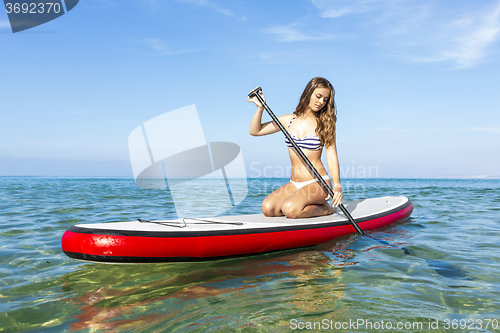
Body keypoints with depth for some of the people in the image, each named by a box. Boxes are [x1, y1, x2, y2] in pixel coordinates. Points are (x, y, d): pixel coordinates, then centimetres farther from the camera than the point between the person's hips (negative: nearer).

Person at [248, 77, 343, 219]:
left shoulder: (324, 125, 0)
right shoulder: (288, 120, 7)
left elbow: (332, 157, -8)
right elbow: (255, 131, 10)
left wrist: (336, 185, -23)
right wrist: (260, 107, -6)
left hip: (318, 183, -4)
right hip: (295, 184, 4)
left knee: (290, 209, -29)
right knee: (267, 208, -18)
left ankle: (324, 209, -1)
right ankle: (308, 205, 3)